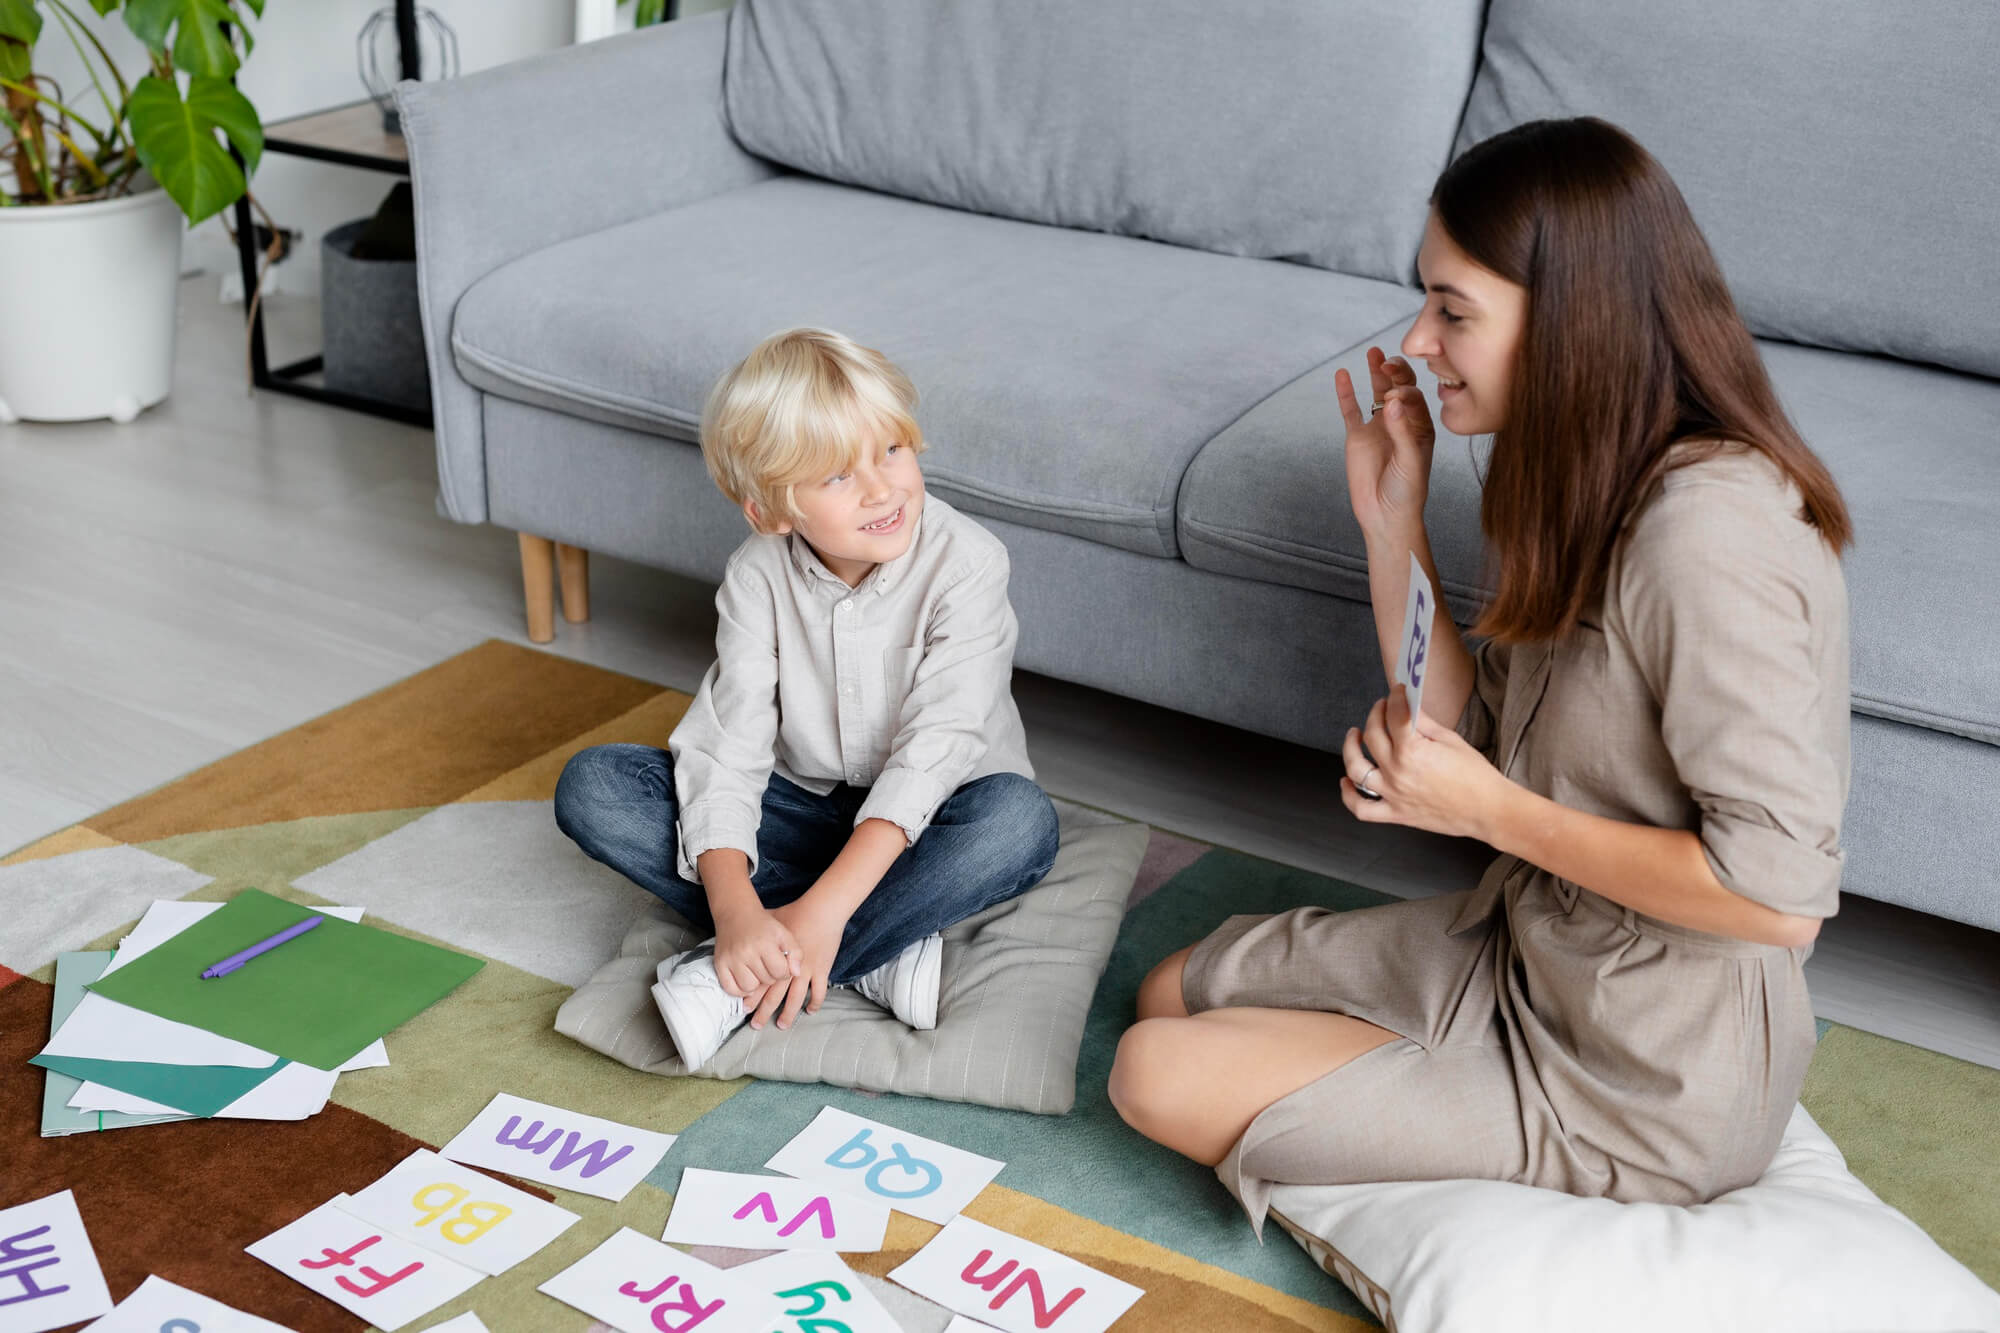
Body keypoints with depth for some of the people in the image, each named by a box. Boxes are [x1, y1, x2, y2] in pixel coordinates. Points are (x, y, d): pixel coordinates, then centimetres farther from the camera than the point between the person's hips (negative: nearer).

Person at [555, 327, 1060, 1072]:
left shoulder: (965, 563, -21)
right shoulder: (759, 577, -12)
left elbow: (932, 751, -27)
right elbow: (727, 746, -19)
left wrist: (824, 909, -36)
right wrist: (734, 906, -37)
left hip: (915, 825, -2)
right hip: (805, 812, 3)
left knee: (1019, 821, -37)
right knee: (591, 787, -18)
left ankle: (738, 988, -32)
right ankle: (877, 958, -26)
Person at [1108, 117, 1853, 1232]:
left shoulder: (1704, 532, -30)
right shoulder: (1599, 483, 1)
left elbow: (1781, 890, -30)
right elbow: (1466, 735, 4)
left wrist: (1494, 810, -23)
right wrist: (1392, 522, -5)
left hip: (1645, 1087, -10)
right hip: (1529, 951, 10)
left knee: (1162, 1081, -8)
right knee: (1173, 994, 17)